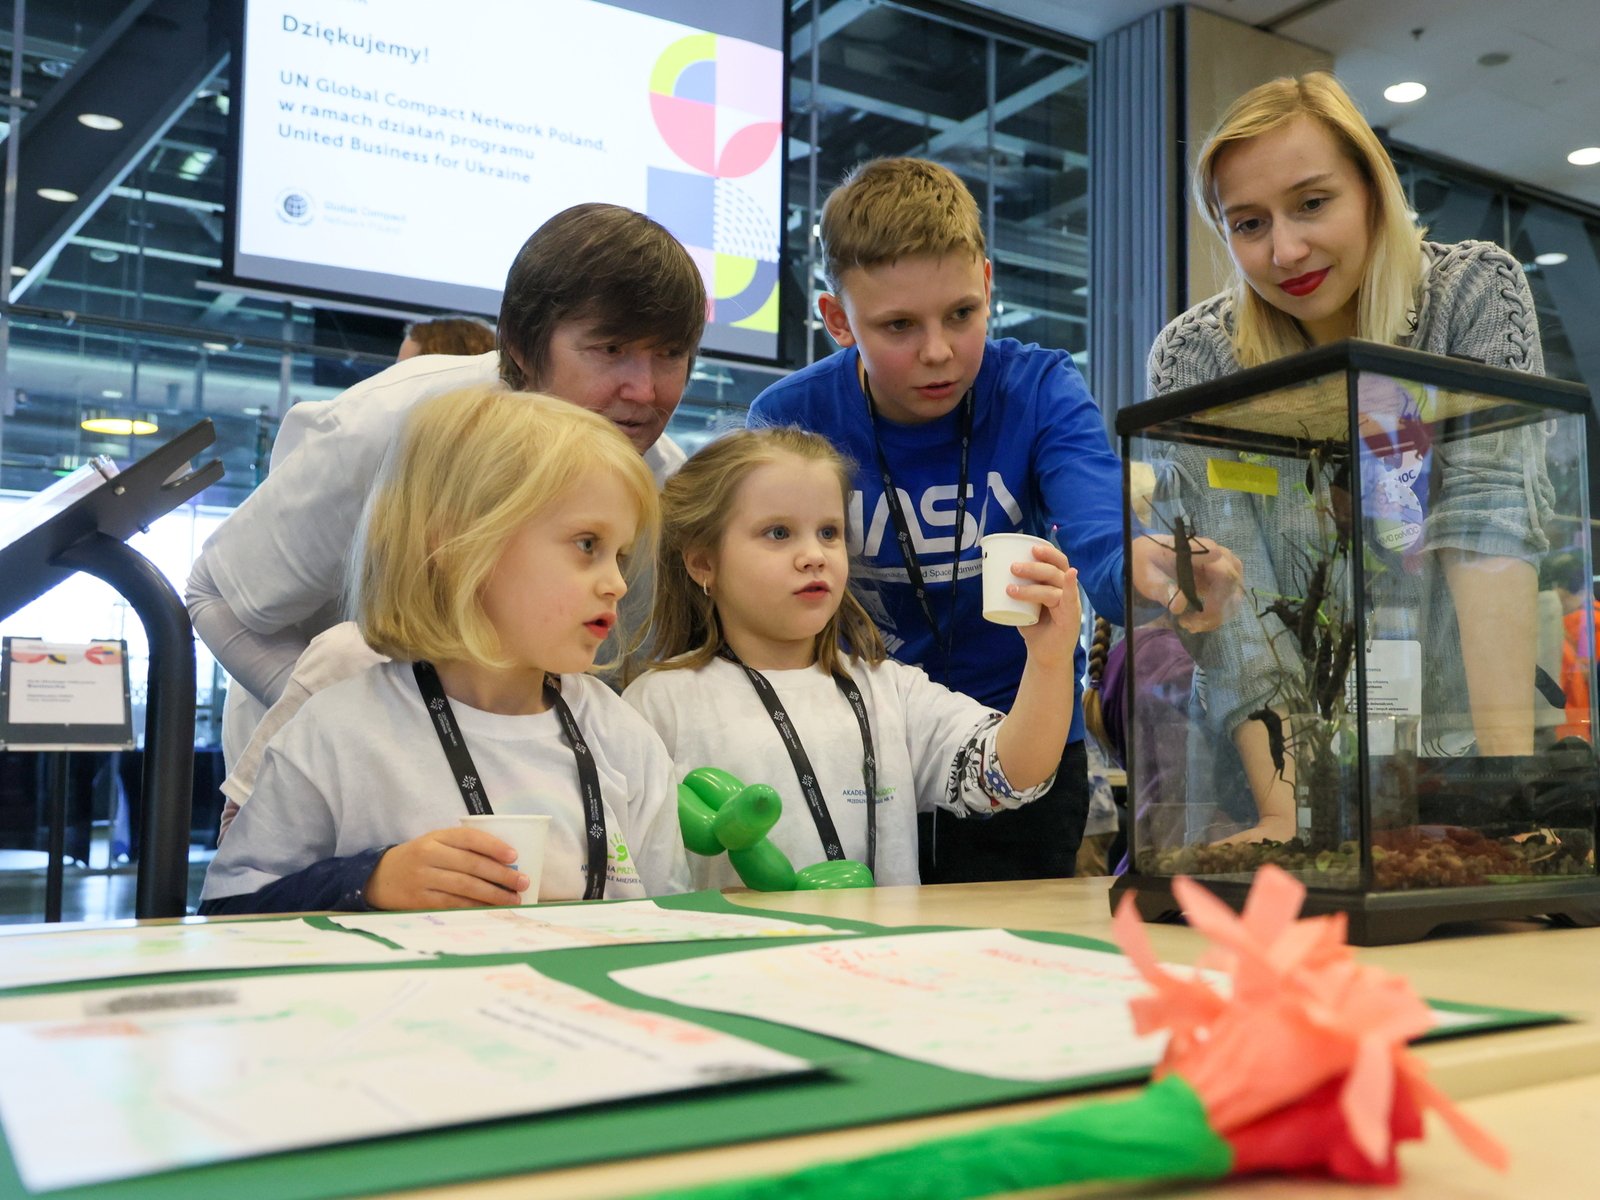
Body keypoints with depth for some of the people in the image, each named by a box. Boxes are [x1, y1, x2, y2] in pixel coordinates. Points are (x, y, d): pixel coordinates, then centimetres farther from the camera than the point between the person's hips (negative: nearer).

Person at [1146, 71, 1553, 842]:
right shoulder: (1193, 357, -7)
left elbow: (1491, 516, -19)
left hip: (1453, 731, 0)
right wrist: (1287, 809, -25)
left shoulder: (1475, 293, -6)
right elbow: (1231, 602, -15)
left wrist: (1508, 772, -29)